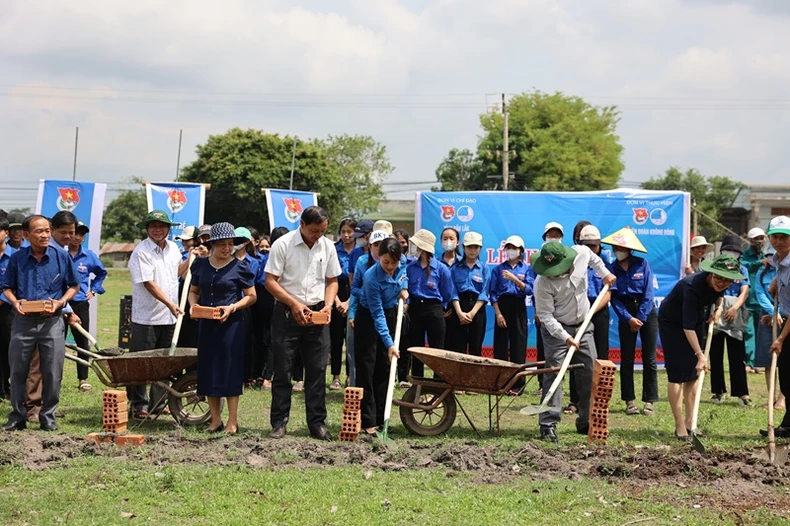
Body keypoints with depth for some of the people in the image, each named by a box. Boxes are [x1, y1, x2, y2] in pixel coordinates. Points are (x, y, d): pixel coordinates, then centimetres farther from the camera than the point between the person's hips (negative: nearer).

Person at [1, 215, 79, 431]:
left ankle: (48, 417, 14)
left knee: (52, 373, 1)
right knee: (18, 371, 5)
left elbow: (74, 286, 7)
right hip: (23, 321, 1)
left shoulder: (61, 257, -1)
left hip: (52, 321, -1)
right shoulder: (17, 258, 1)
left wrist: (60, 302, -9)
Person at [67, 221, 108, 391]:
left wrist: (94, 289, 13)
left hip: (81, 303, 3)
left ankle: (83, 379, 12)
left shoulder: (89, 256, 4)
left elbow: (101, 273, 22)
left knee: (83, 342, 5)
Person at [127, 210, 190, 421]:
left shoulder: (173, 248, 10)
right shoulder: (141, 252, -12)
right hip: (146, 317, -7)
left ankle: (158, 403, 21)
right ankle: (138, 404, 5)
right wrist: (170, 303, -22)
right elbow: (149, 283, -17)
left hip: (169, 317, 7)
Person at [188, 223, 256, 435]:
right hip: (206, 323, 4)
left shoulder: (240, 266, -4)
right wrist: (193, 304, -3)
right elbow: (194, 291, 17)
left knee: (230, 368, -3)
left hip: (231, 324, -4)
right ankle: (215, 419, 14)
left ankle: (233, 421, 3)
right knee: (208, 369, 5)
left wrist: (232, 308, -16)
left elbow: (251, 296, -1)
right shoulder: (200, 264, 6)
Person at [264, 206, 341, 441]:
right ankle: (279, 422, 8)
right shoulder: (283, 245, -9)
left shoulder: (327, 247, 3)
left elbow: (332, 280, 13)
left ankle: (317, 423, 10)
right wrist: (294, 303, -17)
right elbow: (270, 281, -9)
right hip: (287, 313, -3)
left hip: (317, 315, 3)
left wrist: (328, 304, -5)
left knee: (317, 370, 4)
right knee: (282, 370, 1)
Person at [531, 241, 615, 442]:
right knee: (553, 373, -13)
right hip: (556, 329, -5)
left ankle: (586, 422, 17)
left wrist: (605, 273, 8)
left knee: (590, 374, 7)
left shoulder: (582, 253, -15)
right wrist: (565, 337, -31)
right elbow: (546, 315, -24)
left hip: (583, 326, 5)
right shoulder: (543, 283, -26)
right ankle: (548, 425, -14)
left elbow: (594, 258, 12)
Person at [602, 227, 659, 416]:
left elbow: (649, 293, -7)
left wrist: (640, 318, -11)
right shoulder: (611, 269, 0)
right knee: (627, 359, 1)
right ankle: (629, 401, 7)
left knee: (649, 358, -1)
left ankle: (649, 401, 2)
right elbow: (614, 297, -3)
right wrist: (629, 318, -12)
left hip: (647, 311, -2)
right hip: (626, 313, 2)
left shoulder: (642, 264, -5)